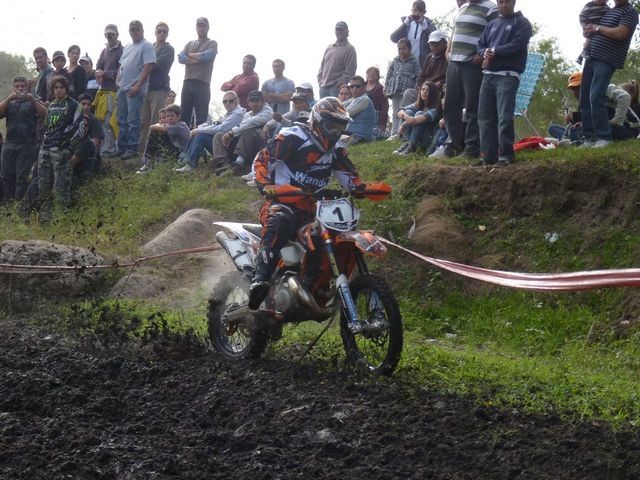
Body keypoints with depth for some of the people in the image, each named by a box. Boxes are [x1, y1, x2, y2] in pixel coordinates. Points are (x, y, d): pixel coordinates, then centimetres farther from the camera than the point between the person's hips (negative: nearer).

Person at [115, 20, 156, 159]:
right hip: (122, 88, 8)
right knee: (122, 120, 10)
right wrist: (118, 81, 11)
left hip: (135, 89, -8)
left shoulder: (146, 46, -5)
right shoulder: (127, 47, 21)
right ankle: (122, 148, 15)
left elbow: (148, 67, -14)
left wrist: (138, 86, -19)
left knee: (133, 121, -8)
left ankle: (132, 149, -6)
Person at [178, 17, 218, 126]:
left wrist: (190, 55, 3)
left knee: (201, 120, -4)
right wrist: (198, 59, -8)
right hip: (187, 83, 4)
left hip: (202, 84, -4)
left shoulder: (212, 43, 8)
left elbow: (207, 56, -11)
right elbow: (181, 58, 4)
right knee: (184, 117, 2)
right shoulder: (190, 44, 20)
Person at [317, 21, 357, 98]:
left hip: (337, 87, -6)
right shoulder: (329, 48, 19)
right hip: (323, 87, 6)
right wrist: (320, 80, 9)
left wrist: (340, 84, -14)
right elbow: (322, 65, 23)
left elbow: (350, 71, -8)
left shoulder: (349, 49, 0)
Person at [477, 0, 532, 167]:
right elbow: (480, 45, 18)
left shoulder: (522, 23, 4)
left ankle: (506, 155, -10)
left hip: (508, 75, -6)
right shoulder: (492, 24, 22)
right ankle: (488, 156, 4)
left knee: (504, 117, -13)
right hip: (488, 75, 6)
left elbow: (518, 45, -10)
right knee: (485, 117, 2)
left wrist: (495, 51, -9)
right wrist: (485, 53, -5)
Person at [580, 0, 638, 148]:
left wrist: (598, 28, -8)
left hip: (607, 61, -8)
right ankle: (589, 137, 8)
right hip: (591, 58, 8)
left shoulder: (630, 12, -3)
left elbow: (621, 33, -18)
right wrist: (588, 31, 5)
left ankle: (604, 137, -14)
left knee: (596, 97, -19)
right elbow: (588, 29, 30)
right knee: (585, 99, 5)